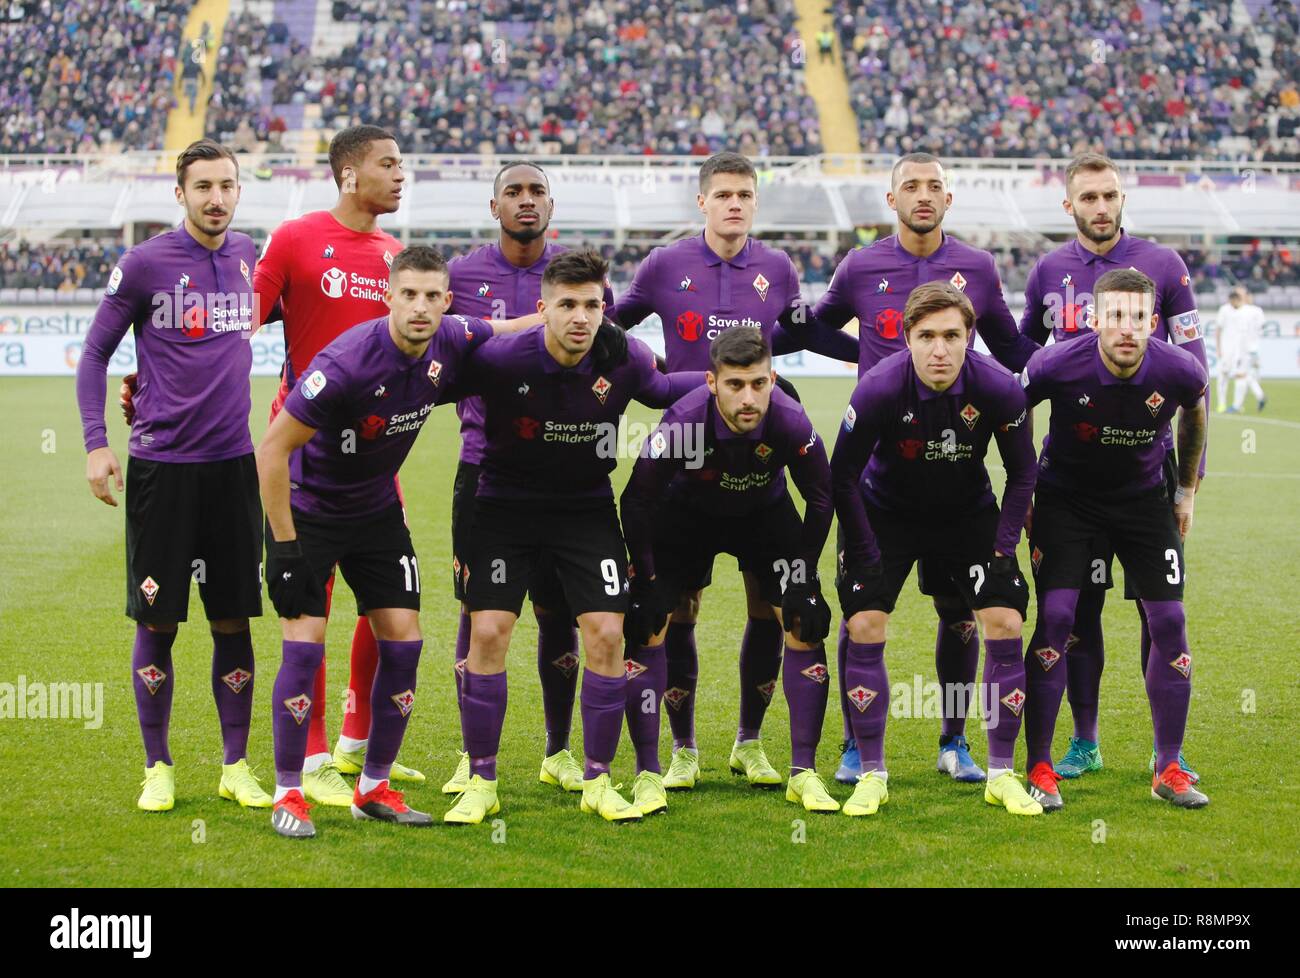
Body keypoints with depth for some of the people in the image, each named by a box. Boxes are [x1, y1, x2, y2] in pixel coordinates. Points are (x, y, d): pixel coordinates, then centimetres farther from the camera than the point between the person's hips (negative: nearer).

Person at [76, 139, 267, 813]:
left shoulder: (246, 255, 7)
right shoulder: (144, 264, -7)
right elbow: (95, 353, -1)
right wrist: (96, 443, -9)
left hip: (233, 462, 4)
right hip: (161, 465, -4)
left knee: (233, 622, 6)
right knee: (157, 622, 1)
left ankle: (236, 766, 15)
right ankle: (158, 767, 13)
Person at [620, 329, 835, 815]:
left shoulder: (790, 422, -32)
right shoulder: (683, 422, -36)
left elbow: (820, 497, -13)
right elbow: (637, 499, -21)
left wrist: (804, 579, -14)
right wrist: (646, 582, -20)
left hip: (766, 514, 1)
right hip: (685, 514, -1)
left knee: (804, 625, -11)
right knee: (647, 627, -14)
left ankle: (804, 772, -1)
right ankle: (648, 775, -6)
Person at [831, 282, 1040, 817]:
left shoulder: (999, 388, -25)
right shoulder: (878, 389, -29)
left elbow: (1022, 474, -8)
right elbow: (843, 476, -16)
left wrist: (1003, 547, -13)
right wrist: (868, 557, -16)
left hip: (969, 512, 1)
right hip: (886, 511, -1)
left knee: (1006, 623, -10)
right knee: (865, 627, -13)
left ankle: (1001, 773, 3)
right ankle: (872, 774, 1)